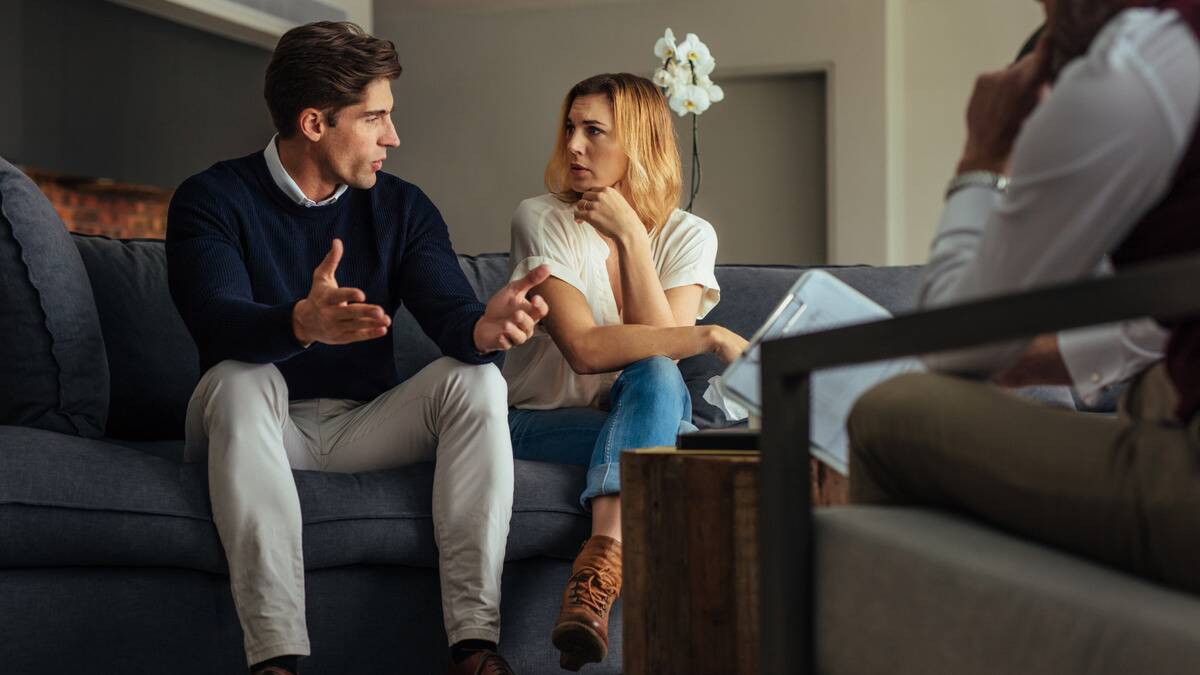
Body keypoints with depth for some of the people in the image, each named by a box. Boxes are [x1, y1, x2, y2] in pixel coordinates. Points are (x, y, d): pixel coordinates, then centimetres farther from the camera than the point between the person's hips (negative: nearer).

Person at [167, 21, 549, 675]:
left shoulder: (402, 207, 4)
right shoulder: (210, 199, -8)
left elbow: (448, 311, -12)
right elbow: (220, 324, -27)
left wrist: (484, 327, -38)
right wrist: (303, 323, -50)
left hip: (365, 426, 3)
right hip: (257, 425, -3)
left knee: (475, 379, -21)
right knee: (241, 379, -34)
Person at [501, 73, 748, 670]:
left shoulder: (687, 236, 0)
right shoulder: (541, 220, -10)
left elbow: (658, 348, -17)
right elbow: (586, 349, -22)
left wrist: (630, 236, -18)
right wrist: (710, 337, -24)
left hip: (640, 411, 3)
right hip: (540, 421, -3)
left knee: (653, 375, -33)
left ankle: (599, 566, -45)